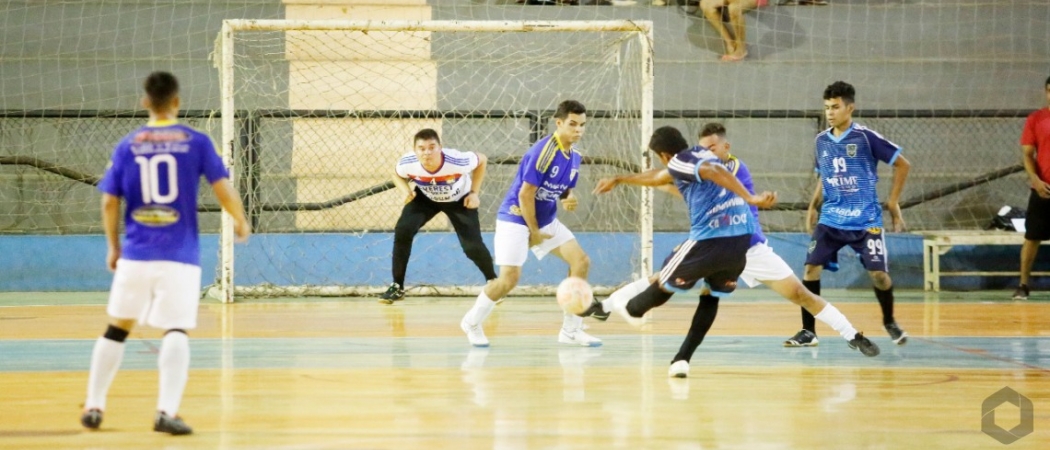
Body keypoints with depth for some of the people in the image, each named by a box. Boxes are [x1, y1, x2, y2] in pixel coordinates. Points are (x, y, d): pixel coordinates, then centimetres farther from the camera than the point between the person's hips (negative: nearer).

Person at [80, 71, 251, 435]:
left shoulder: (127, 146, 4)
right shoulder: (196, 142, -2)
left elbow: (109, 203, 3)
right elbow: (222, 188, -6)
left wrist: (113, 247, 16)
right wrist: (240, 221, 12)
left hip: (136, 253, 2)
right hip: (180, 255, -2)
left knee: (118, 327, 16)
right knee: (176, 331, -5)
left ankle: (94, 407, 20)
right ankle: (167, 411, -19)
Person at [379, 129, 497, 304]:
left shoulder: (457, 161, -38)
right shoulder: (408, 163, -32)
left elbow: (482, 160, -15)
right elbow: (397, 174, -5)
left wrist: (474, 192, -17)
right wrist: (406, 191, -25)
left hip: (459, 200, -2)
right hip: (425, 197, 2)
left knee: (472, 246, -9)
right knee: (402, 230, -19)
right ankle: (397, 286, -5)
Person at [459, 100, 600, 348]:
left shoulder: (574, 156, 2)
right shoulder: (542, 151, -23)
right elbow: (525, 194, -22)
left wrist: (569, 198, -10)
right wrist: (534, 233, -15)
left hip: (546, 220, 8)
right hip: (516, 218, -8)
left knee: (581, 261, -4)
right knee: (509, 277, -15)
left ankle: (570, 330, 4)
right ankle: (472, 322, 10)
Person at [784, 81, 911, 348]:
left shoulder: (866, 137, -9)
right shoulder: (822, 140, 7)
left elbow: (902, 165, -3)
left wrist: (893, 202, -4)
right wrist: (813, 206, 10)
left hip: (866, 220, -4)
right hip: (830, 220, 4)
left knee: (878, 273, -6)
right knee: (811, 268, -9)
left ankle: (890, 323, 21)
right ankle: (808, 331, -1)